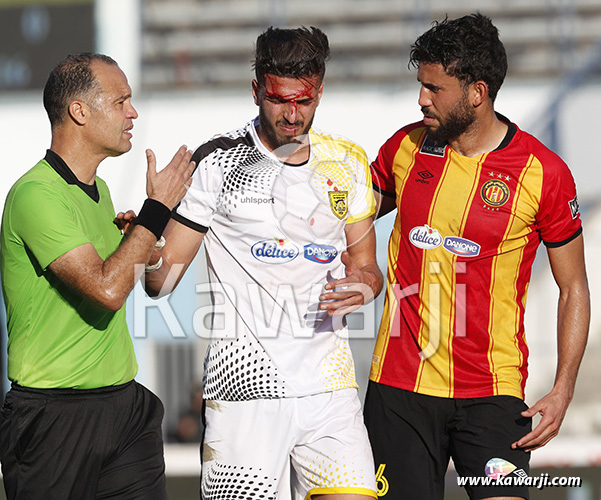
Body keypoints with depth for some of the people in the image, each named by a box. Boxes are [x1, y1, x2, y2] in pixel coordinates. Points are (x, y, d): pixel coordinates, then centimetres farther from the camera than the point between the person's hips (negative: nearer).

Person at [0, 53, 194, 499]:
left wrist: (129, 239, 6)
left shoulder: (98, 189, 14)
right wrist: (157, 209, -17)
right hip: (56, 415, -8)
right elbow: (105, 290, -25)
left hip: (126, 406, 8)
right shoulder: (36, 195, -16)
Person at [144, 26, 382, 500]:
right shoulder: (218, 162, -3)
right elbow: (163, 279, -2)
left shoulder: (348, 163, 9)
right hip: (246, 387, -3)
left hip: (331, 385, 3)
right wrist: (147, 255, -25)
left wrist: (363, 283, -5)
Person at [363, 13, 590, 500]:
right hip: (400, 385, 3)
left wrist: (562, 391, -7)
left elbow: (574, 288, 2)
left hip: (493, 392, -3)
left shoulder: (544, 172, -5)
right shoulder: (405, 148, 5)